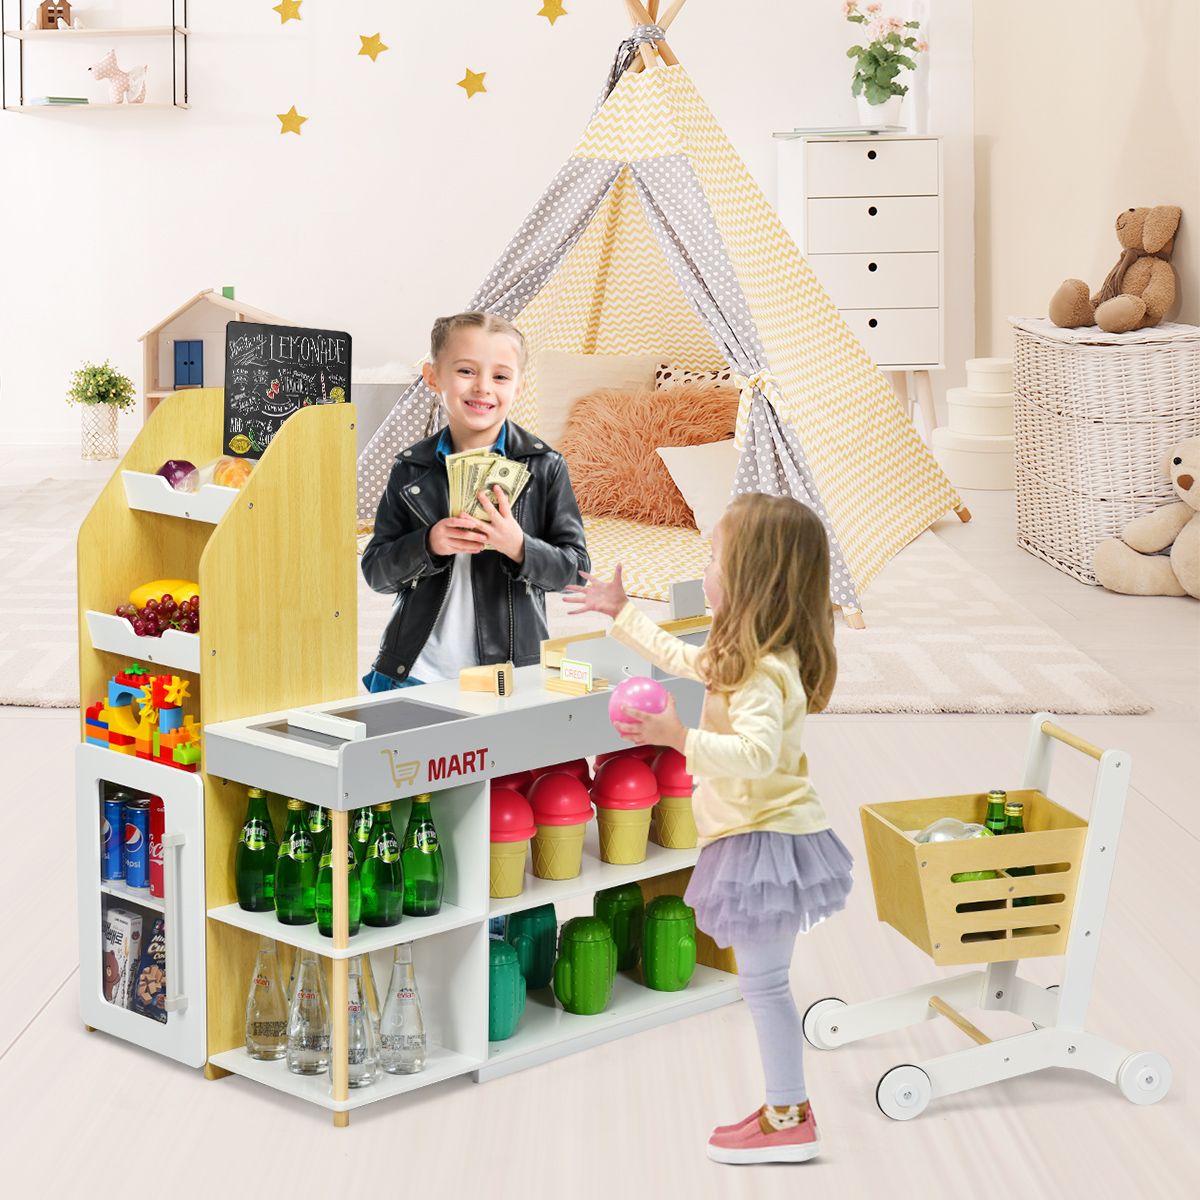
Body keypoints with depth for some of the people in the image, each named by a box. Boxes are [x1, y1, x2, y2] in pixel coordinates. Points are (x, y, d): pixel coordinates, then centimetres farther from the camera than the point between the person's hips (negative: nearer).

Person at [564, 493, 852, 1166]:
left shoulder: (763, 671, -23)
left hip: (765, 839, -10)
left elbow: (756, 752, -36)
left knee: (764, 981, -2)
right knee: (766, 980, 15)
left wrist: (683, 740, -45)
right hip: (767, 833, 10)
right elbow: (685, 658, 28)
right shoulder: (749, 654, 10)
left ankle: (788, 1119, 6)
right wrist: (622, 614, 35)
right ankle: (788, 1108, 22)